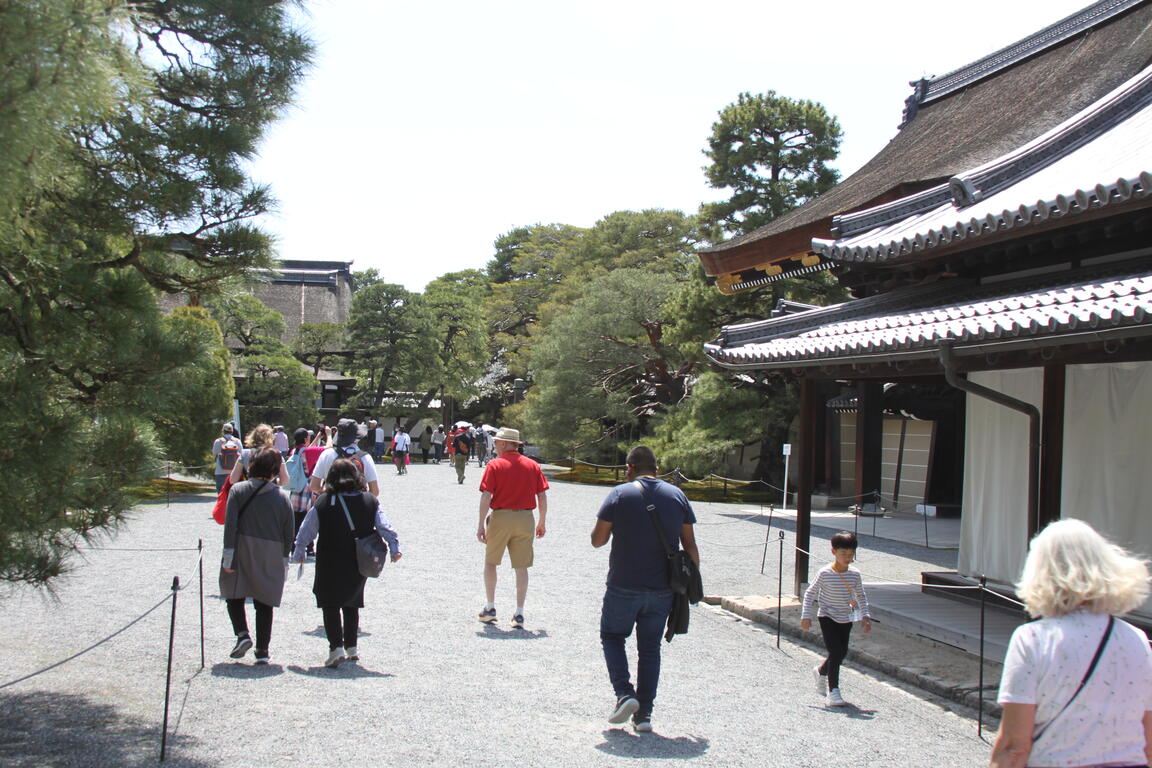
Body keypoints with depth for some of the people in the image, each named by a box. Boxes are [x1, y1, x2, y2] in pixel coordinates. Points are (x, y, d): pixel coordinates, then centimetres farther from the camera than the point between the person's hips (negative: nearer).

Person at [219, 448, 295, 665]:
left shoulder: (238, 490, -4)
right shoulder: (281, 497, 0)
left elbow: (230, 525, -9)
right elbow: (289, 533, 4)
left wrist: (228, 555, -6)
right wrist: (284, 559, 14)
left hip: (242, 552, -1)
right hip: (271, 557, 2)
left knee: (234, 595, 15)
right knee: (264, 603, 8)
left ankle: (242, 634, -6)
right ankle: (262, 651, 8)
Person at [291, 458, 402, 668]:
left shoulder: (323, 503, -10)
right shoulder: (370, 502, -3)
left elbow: (305, 532, -2)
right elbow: (385, 528, -5)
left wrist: (298, 553, 11)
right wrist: (394, 548, 4)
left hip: (330, 566, -3)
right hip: (359, 565, 3)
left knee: (330, 605, 5)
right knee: (351, 605, 19)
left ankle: (336, 647, -8)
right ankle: (352, 647, 23)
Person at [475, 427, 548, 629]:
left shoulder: (494, 465, -5)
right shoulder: (533, 465, 4)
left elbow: (486, 496, -11)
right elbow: (542, 497, 3)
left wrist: (481, 525, -7)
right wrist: (542, 522, 14)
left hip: (500, 517, -2)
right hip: (525, 519, 3)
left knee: (490, 562, 16)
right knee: (521, 567, 7)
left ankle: (490, 608, 17)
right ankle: (519, 614, 6)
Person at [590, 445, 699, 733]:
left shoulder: (619, 494, -6)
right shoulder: (677, 496, 5)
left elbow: (598, 540, -3)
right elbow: (690, 545, 5)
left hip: (624, 587, -3)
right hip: (662, 588, 3)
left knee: (612, 636, 16)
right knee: (650, 648, 12)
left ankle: (624, 693, -1)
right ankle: (644, 713, 10)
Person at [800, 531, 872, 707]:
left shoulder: (855, 574, -4)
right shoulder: (824, 573, -16)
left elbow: (861, 596, 11)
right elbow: (809, 593, -8)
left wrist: (865, 616, 1)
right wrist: (806, 616, -10)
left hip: (845, 619, 5)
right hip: (827, 618, -5)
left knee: (842, 653, 13)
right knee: (835, 652, -14)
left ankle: (821, 672, 43)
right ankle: (833, 692, -8)